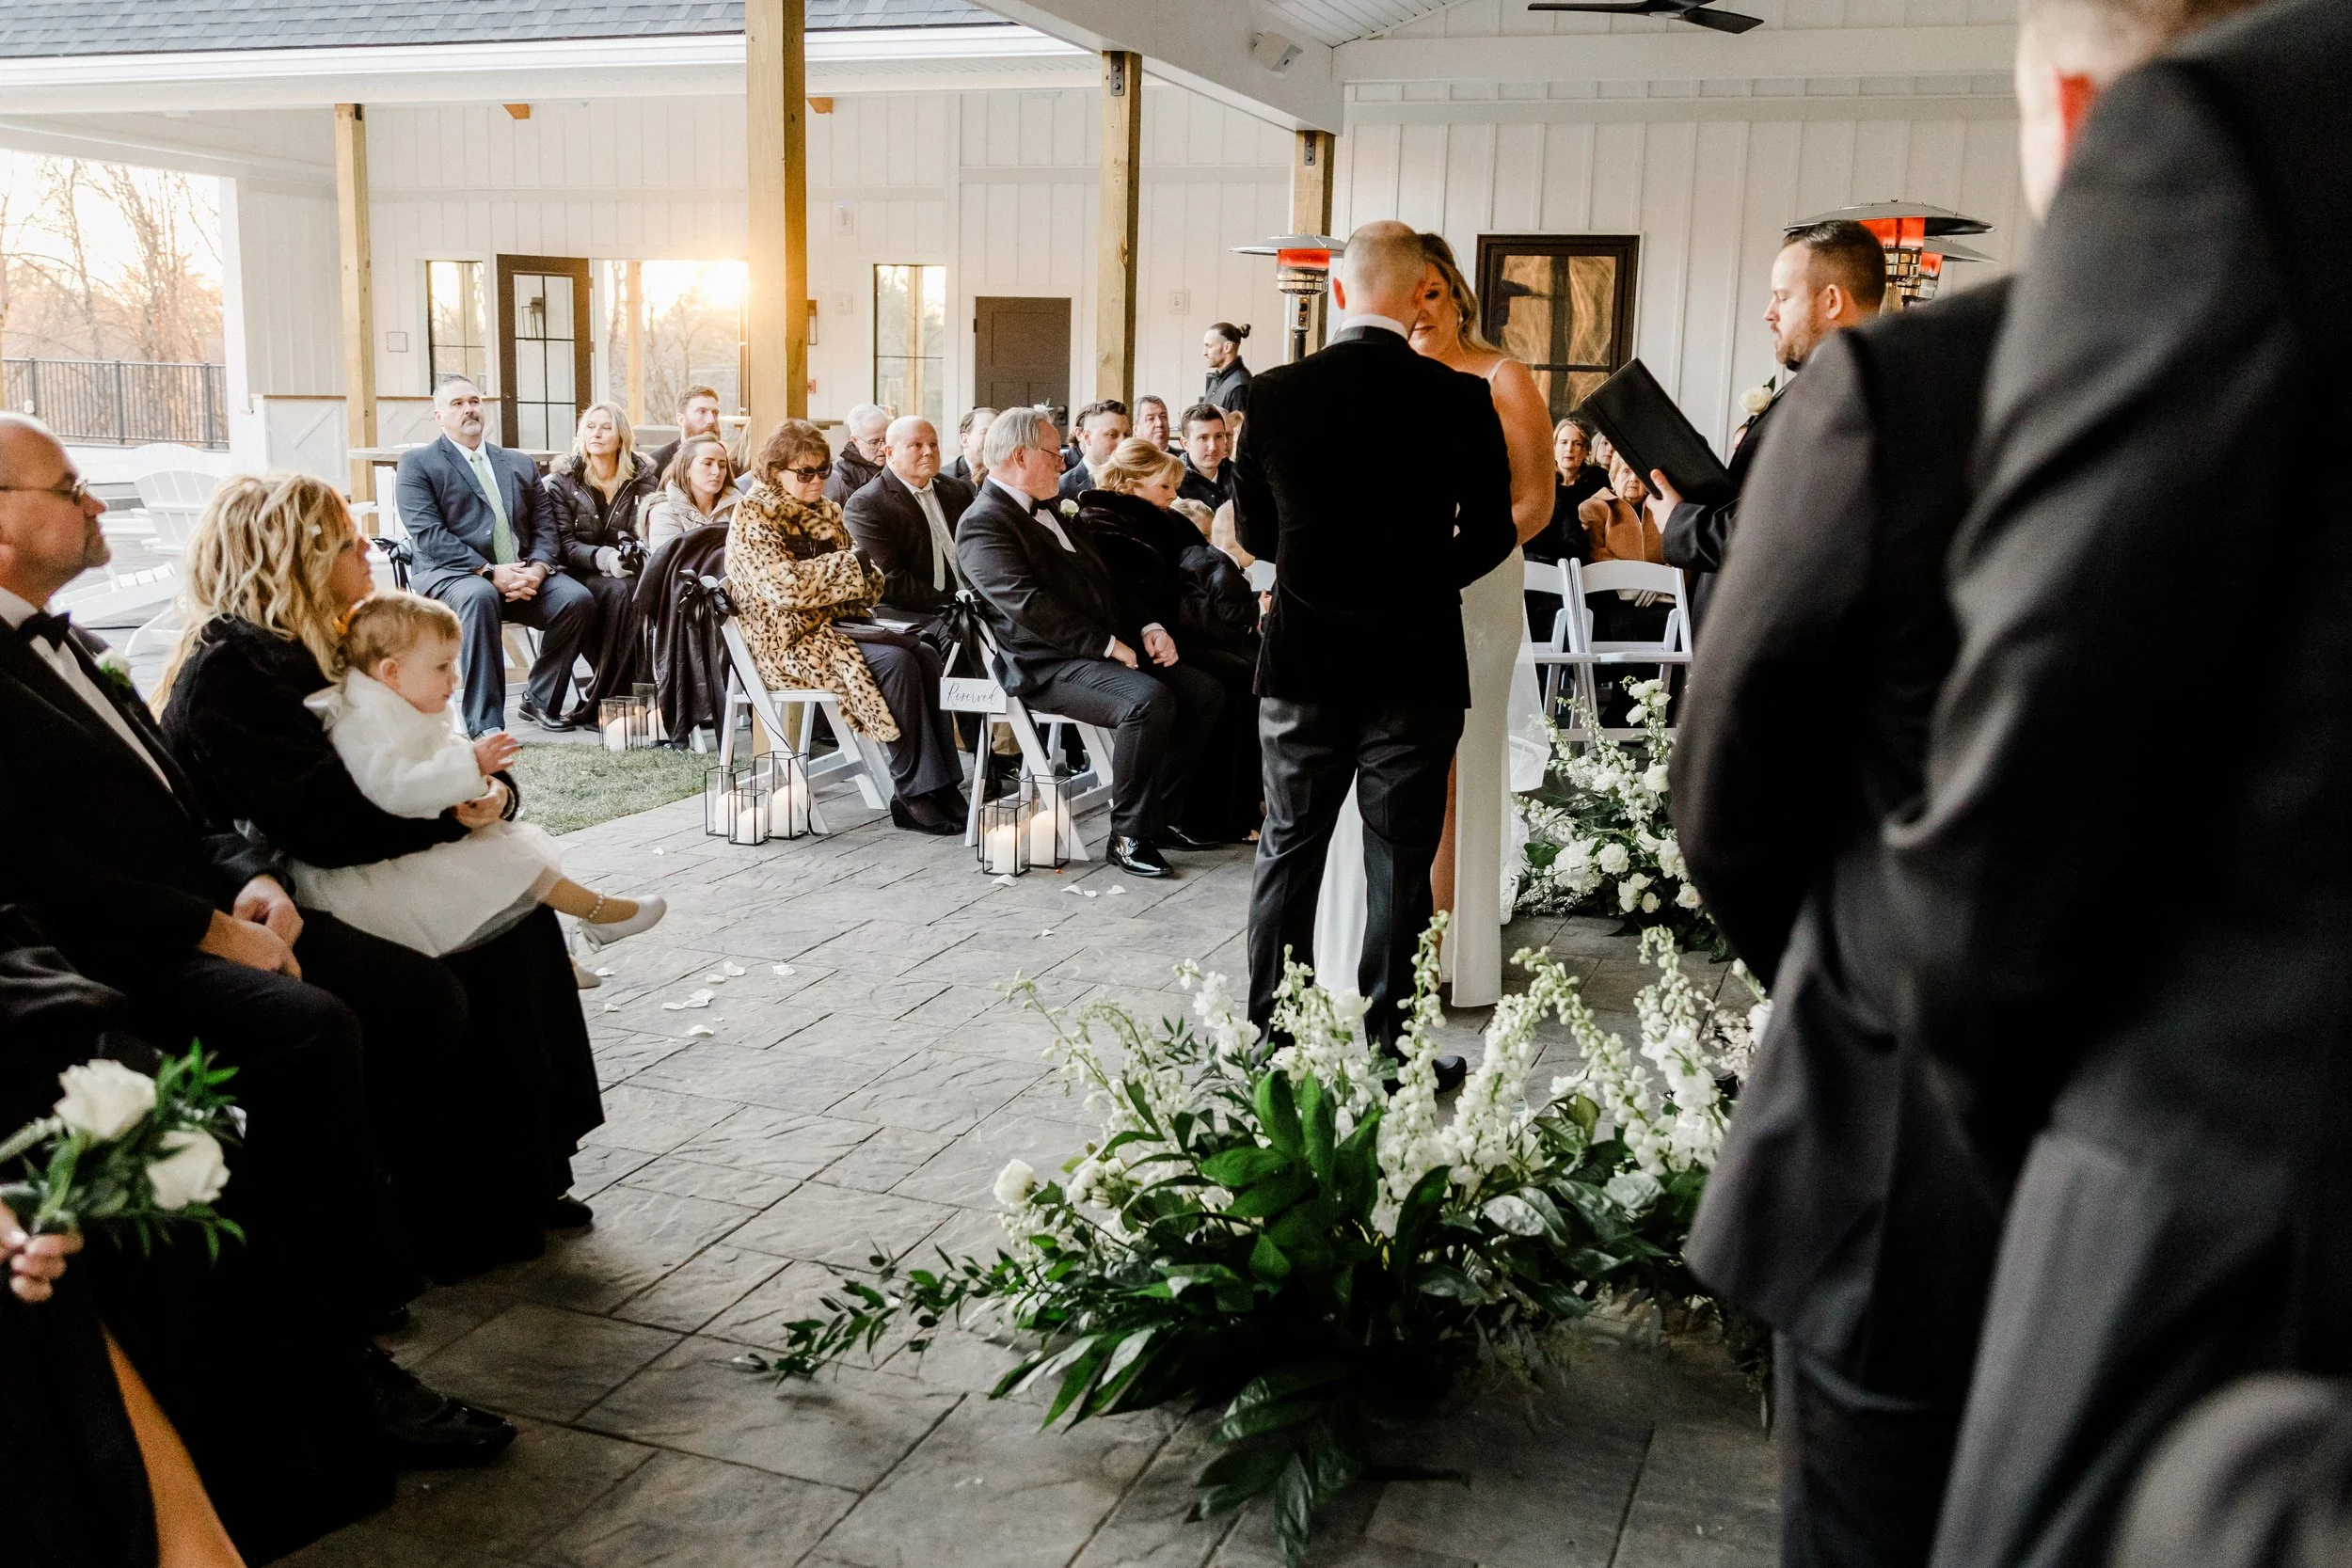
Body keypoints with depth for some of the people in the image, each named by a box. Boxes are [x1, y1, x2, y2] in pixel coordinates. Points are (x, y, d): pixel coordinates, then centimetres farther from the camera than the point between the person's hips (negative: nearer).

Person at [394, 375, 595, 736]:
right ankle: (485, 725, -38)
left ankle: (540, 699, -5)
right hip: (450, 574, -4)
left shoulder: (519, 464, 22)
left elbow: (544, 528, 14)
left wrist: (537, 569, -9)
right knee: (479, 597, -39)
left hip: (522, 574, 4)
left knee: (578, 599, -23)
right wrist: (489, 572, -19)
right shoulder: (417, 464, 6)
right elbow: (429, 534, -8)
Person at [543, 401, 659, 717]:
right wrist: (603, 557, -24)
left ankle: (596, 702, -29)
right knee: (621, 591, -35)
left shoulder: (644, 477, 10)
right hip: (579, 573, -2)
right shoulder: (562, 480, 5)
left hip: (625, 571, 2)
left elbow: (647, 532, 1)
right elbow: (564, 544, -4)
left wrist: (637, 551, -24)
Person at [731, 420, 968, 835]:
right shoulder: (753, 515, -4)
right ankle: (915, 795, -24)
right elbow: (784, 586, -18)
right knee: (896, 662, -28)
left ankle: (942, 788, -24)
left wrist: (866, 573, -7)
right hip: (790, 640, -7)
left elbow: (866, 584, 18)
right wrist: (854, 563, -12)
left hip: (839, 624, 7)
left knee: (926, 655, -20)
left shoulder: (827, 511, 17)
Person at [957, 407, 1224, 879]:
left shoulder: (1054, 512, 22)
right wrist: (1109, 645, -19)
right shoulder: (983, 525, -8)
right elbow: (1028, 605, -20)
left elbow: (1104, 579, 24)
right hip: (1047, 665, -9)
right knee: (1149, 699, -31)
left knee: (1204, 693, -4)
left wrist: (1148, 628, 6)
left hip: (1104, 651, 9)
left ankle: (1163, 815, 4)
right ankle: (1128, 836, -18)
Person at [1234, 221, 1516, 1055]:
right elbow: (1490, 533, -1)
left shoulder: (1277, 394, -5)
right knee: (1400, 862, 7)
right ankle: (1390, 1044, 14)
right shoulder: (1459, 399, -9)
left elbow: (1253, 530, 5)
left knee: (1289, 851, 12)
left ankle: (1270, 1039, 19)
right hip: (1415, 666, -1)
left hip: (1301, 664, 2)